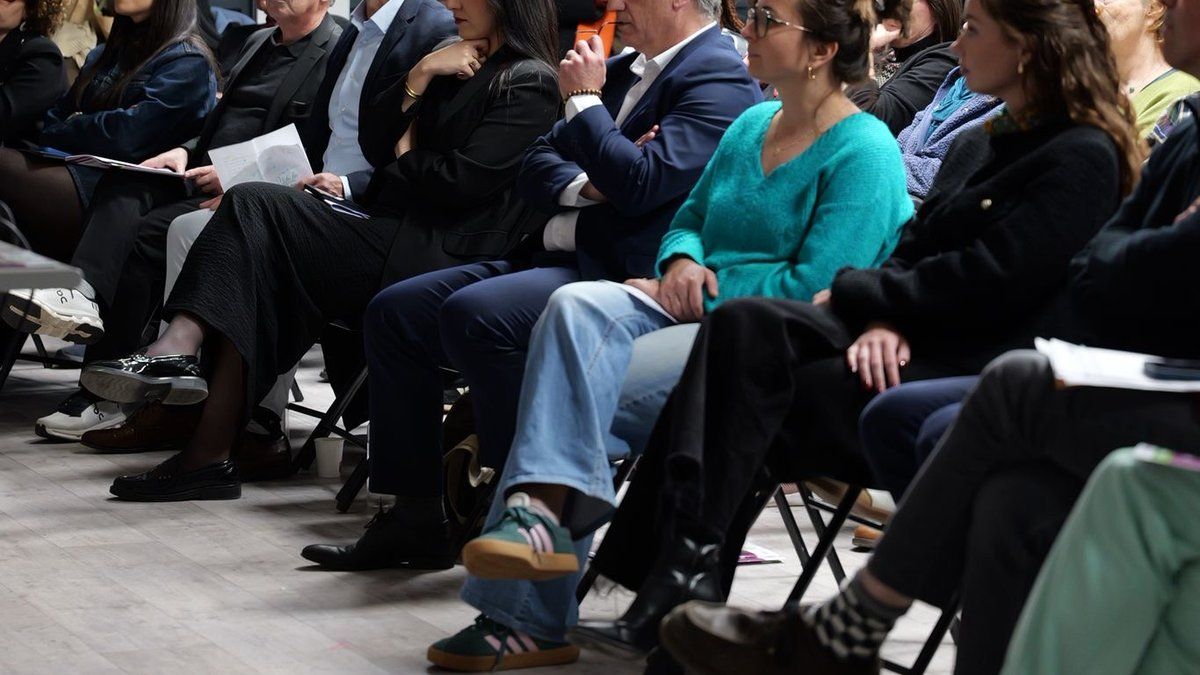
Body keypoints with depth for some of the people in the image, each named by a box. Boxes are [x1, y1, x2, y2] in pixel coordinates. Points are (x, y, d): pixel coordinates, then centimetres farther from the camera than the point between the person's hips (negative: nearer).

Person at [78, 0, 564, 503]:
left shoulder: (528, 83, -5)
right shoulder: (459, 67, 24)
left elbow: (461, 183, -14)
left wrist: (406, 159, 5)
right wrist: (421, 76, 7)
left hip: (438, 254, -9)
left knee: (256, 209, -17)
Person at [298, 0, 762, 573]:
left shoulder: (720, 80, -8)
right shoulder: (623, 70, 21)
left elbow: (640, 185, -21)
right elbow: (536, 167, 18)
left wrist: (583, 99, -8)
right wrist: (587, 185, -4)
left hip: (624, 278, -10)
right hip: (553, 258, 10)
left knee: (474, 314, -31)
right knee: (394, 312, 2)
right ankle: (416, 516, 3)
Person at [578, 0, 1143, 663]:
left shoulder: (1084, 157, -8)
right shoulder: (979, 145, 22)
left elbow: (989, 278, -16)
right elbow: (913, 250, 15)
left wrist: (855, 292, -7)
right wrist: (883, 317, -9)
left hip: (977, 370, -8)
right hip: (904, 343, 8)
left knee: (764, 402, -23)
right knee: (744, 326, -18)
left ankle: (683, 582, -14)